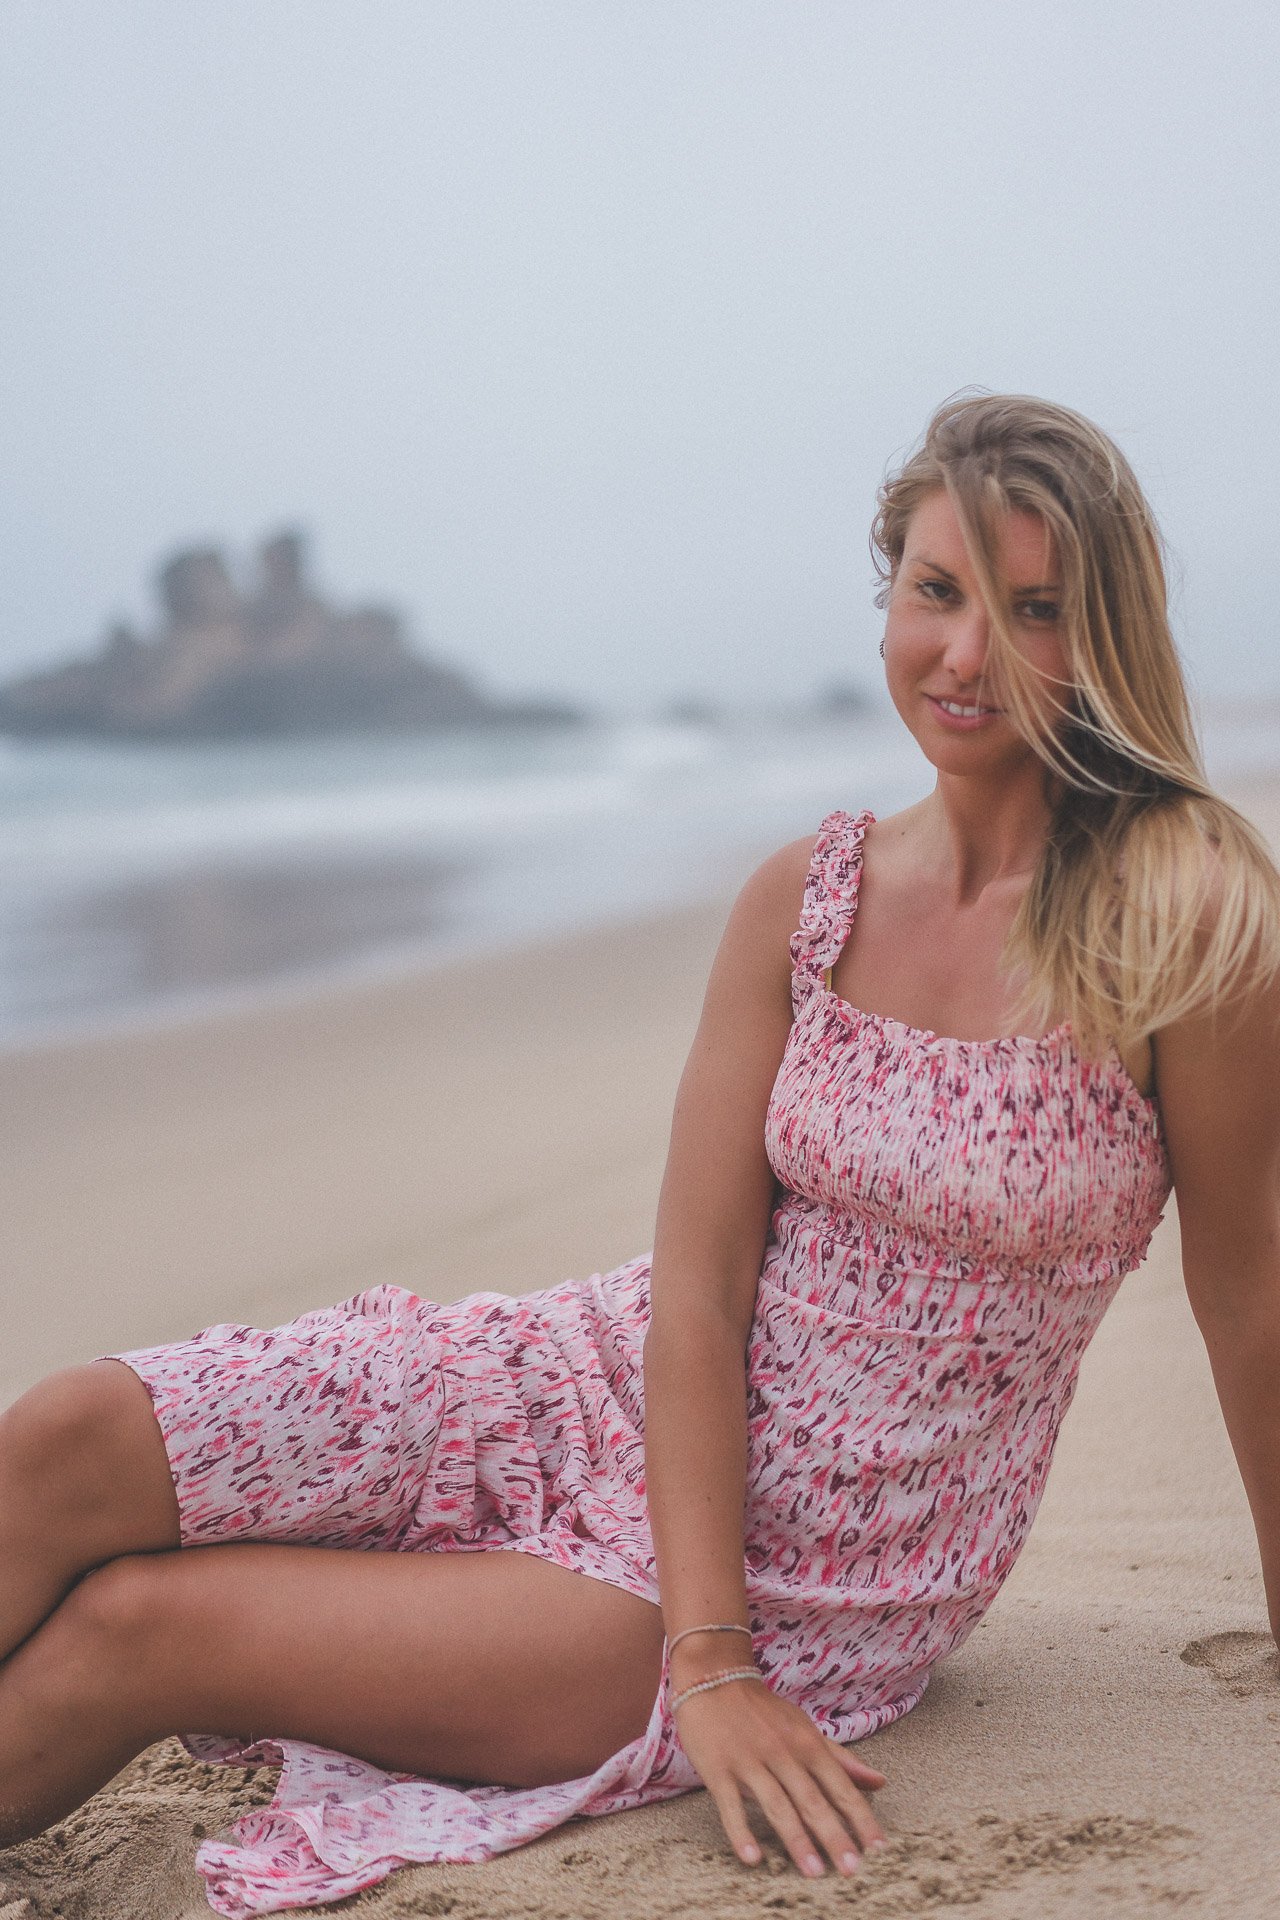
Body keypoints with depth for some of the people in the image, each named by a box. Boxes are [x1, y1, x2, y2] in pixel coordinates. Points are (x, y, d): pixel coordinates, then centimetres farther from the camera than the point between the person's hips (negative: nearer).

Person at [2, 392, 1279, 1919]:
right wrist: (707, 1659, -16)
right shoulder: (805, 899, -3)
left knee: (130, 1628, -14)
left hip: (813, 1590, -4)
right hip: (611, 1389, 4)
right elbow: (699, 1275, -7)